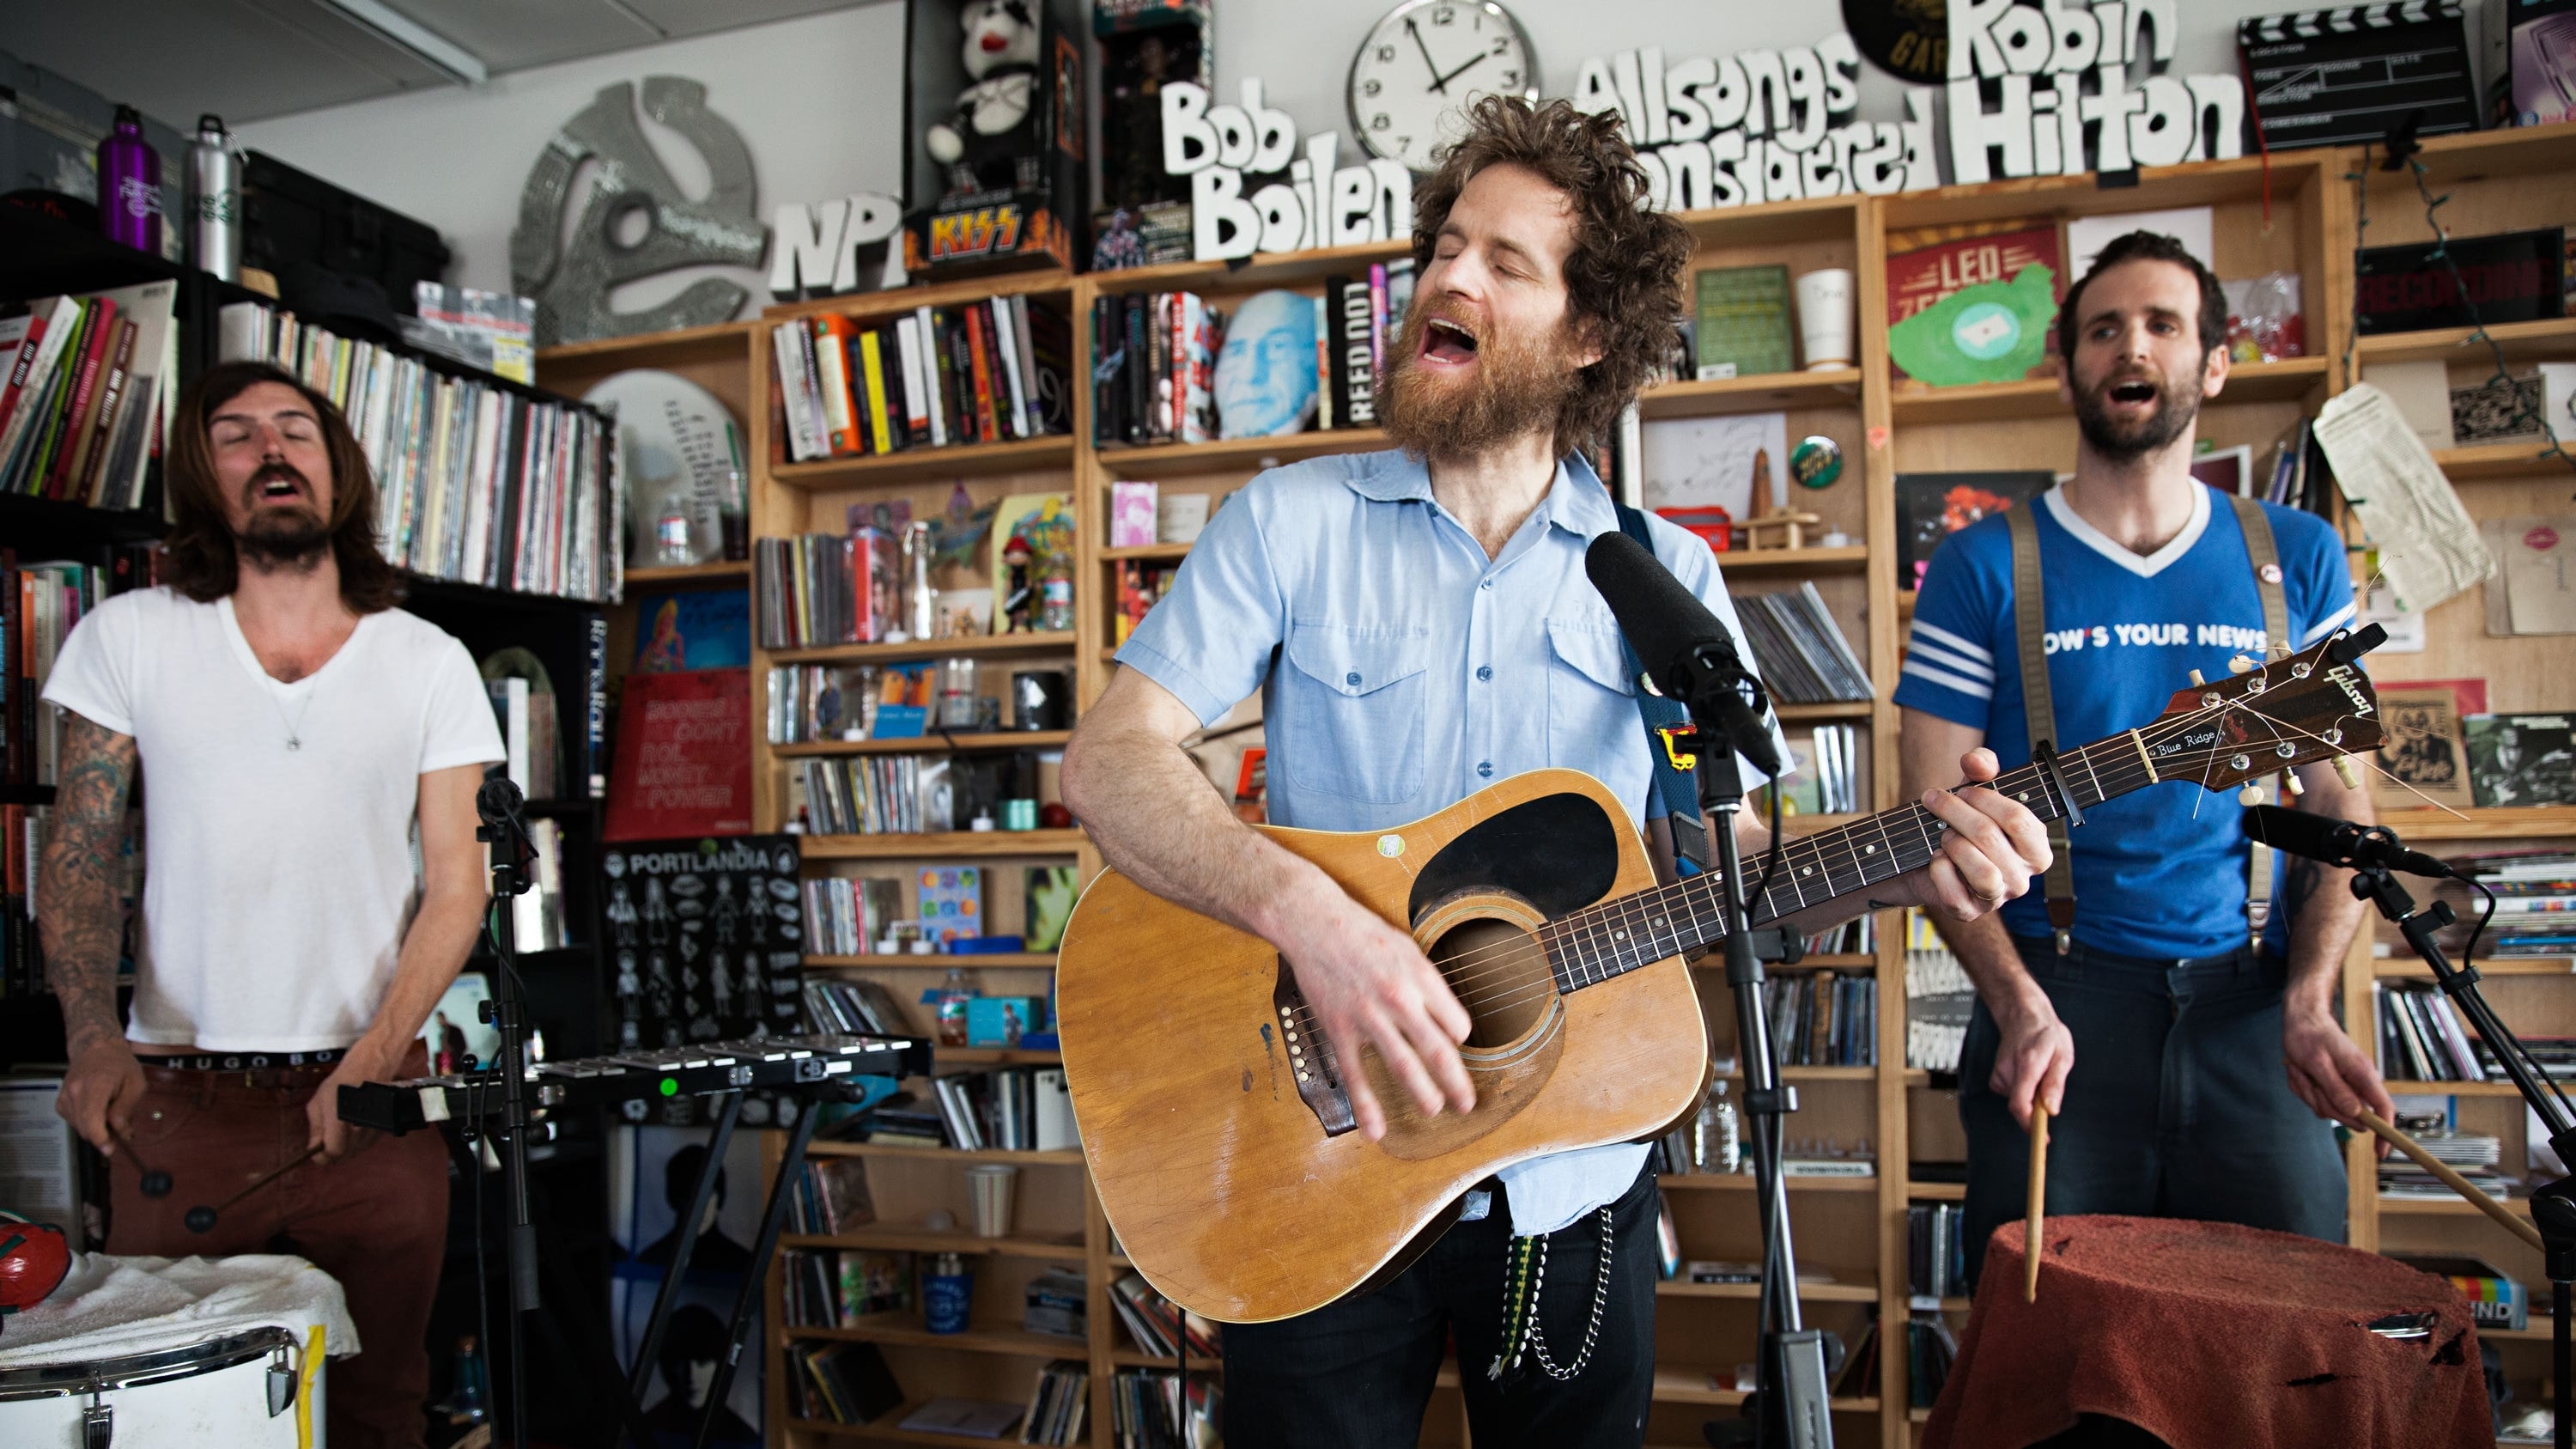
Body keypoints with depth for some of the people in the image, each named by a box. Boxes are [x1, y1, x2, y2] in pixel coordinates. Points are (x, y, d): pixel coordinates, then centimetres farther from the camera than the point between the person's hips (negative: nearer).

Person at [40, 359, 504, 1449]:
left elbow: (456, 886, 1)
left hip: (370, 1095, 0)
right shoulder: (128, 637, 3)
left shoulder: (430, 664, 3)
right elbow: (76, 862, 4)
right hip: (177, 1100, 0)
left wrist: (376, 1054, -13)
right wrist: (93, 1038, -12)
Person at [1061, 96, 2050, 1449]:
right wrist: (1306, 912, -29)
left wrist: (1902, 862, -16)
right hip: (1319, 1168, -2)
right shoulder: (1291, 521, -4)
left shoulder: (1667, 575, 3)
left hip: (1572, 1186, 3)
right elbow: (1108, 758, -14)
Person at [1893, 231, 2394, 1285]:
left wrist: (2309, 1003, -5)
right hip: (2059, 996, -2)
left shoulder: (2297, 558, 10)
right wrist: (2020, 1007, -15)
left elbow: (2337, 803, 9)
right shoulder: (1983, 567, 0)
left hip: (2250, 1001, 3)